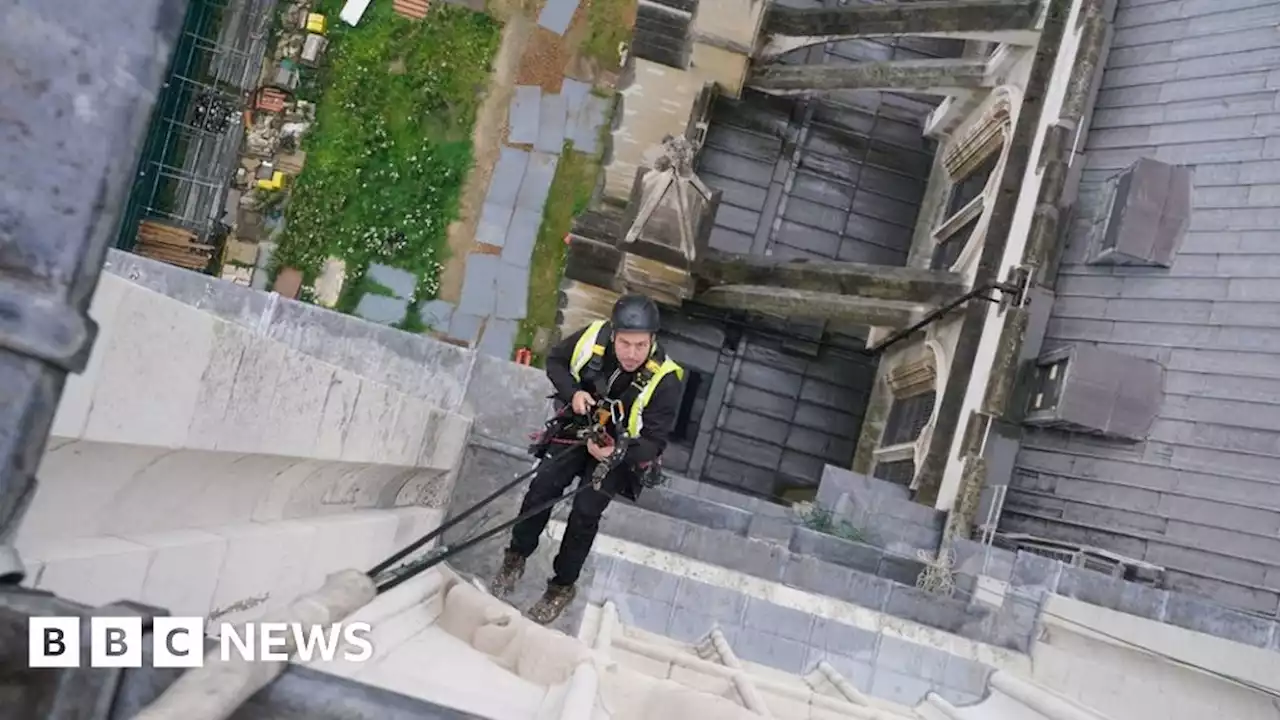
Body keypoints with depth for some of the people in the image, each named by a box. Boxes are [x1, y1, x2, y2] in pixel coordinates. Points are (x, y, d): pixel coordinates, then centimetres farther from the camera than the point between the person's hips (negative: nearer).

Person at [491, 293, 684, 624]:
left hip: (624, 448, -3)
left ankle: (562, 587, 10)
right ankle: (516, 558, 16)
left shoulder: (664, 381, -32)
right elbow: (555, 360, -4)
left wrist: (616, 451, -43)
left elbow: (654, 442, -24)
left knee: (585, 512, -12)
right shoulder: (594, 337, -25)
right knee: (542, 488, -9)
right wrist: (572, 392, -23)